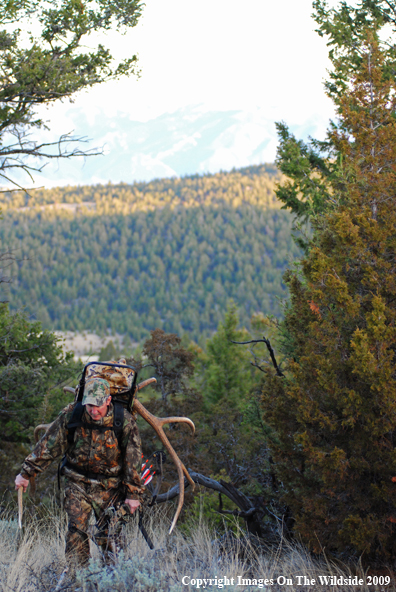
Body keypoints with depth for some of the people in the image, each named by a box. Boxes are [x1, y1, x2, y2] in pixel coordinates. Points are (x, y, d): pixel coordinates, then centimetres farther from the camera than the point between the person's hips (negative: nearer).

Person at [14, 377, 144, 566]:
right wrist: (27, 472, 1)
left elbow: (133, 460, -6)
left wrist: (133, 493, -4)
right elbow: (48, 445, -2)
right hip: (77, 481, 1)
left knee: (110, 533, -2)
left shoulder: (124, 421, -14)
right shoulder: (71, 415, -12)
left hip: (109, 485, -1)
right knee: (77, 529, -9)